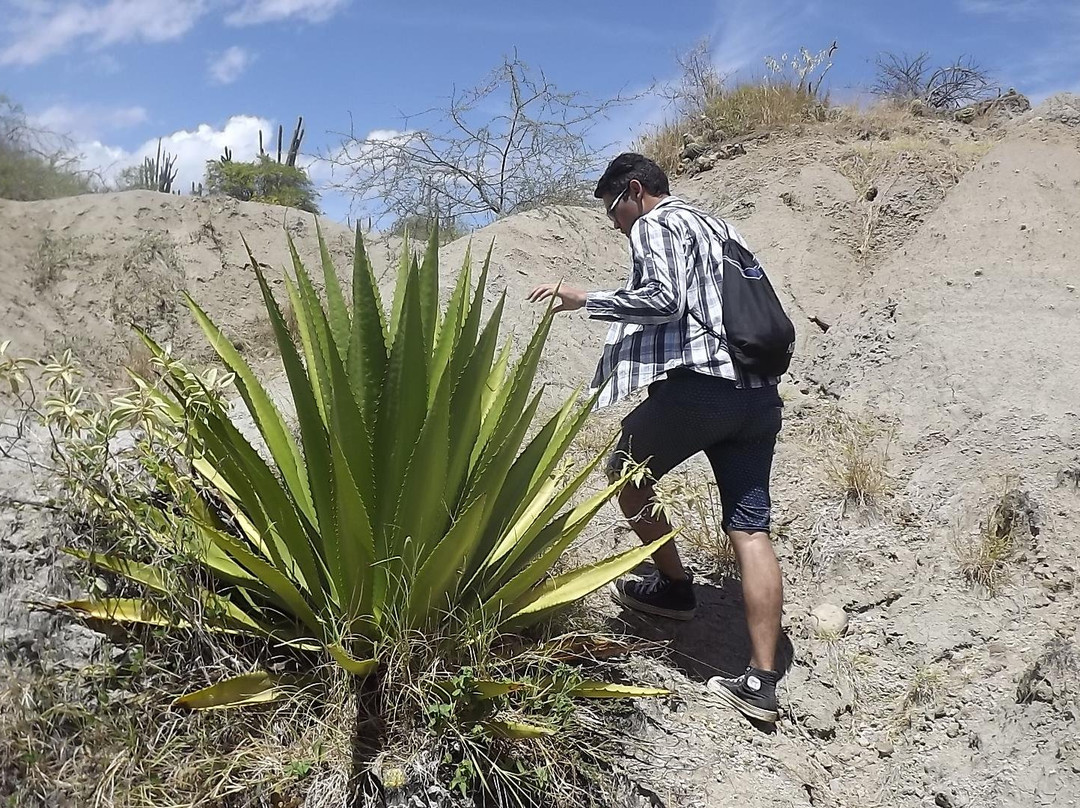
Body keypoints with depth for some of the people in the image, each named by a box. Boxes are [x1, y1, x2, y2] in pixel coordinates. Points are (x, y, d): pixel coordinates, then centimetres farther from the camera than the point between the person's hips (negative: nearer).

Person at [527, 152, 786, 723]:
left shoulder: (655, 224, 3)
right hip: (758, 394, 8)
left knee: (626, 474, 18)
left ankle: (675, 585, 27)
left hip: (696, 383, -8)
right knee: (750, 529, 3)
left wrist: (583, 300, -7)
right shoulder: (719, 228, 28)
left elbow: (662, 299, -14)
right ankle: (761, 680, 2)